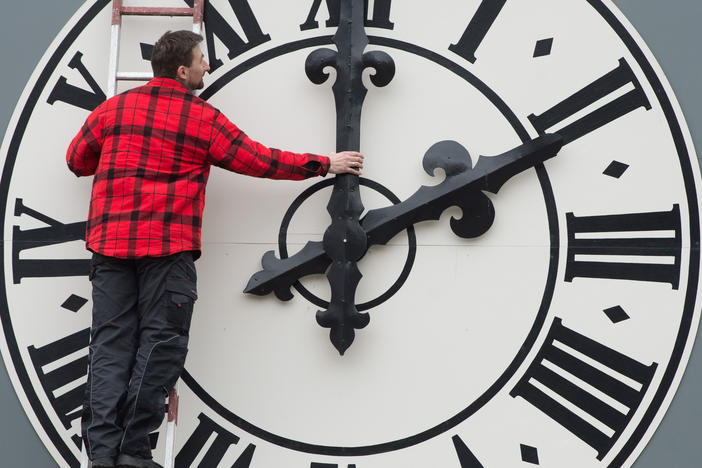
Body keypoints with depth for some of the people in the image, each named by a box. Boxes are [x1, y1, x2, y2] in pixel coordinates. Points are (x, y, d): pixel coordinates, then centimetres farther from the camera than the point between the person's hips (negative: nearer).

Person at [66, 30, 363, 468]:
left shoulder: (113, 108, 12)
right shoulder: (203, 118, 2)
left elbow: (78, 160, 24)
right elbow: (260, 160, 7)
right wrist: (324, 164, 17)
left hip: (110, 241, 4)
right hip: (169, 245, -4)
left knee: (111, 342, 3)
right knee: (160, 342, 0)